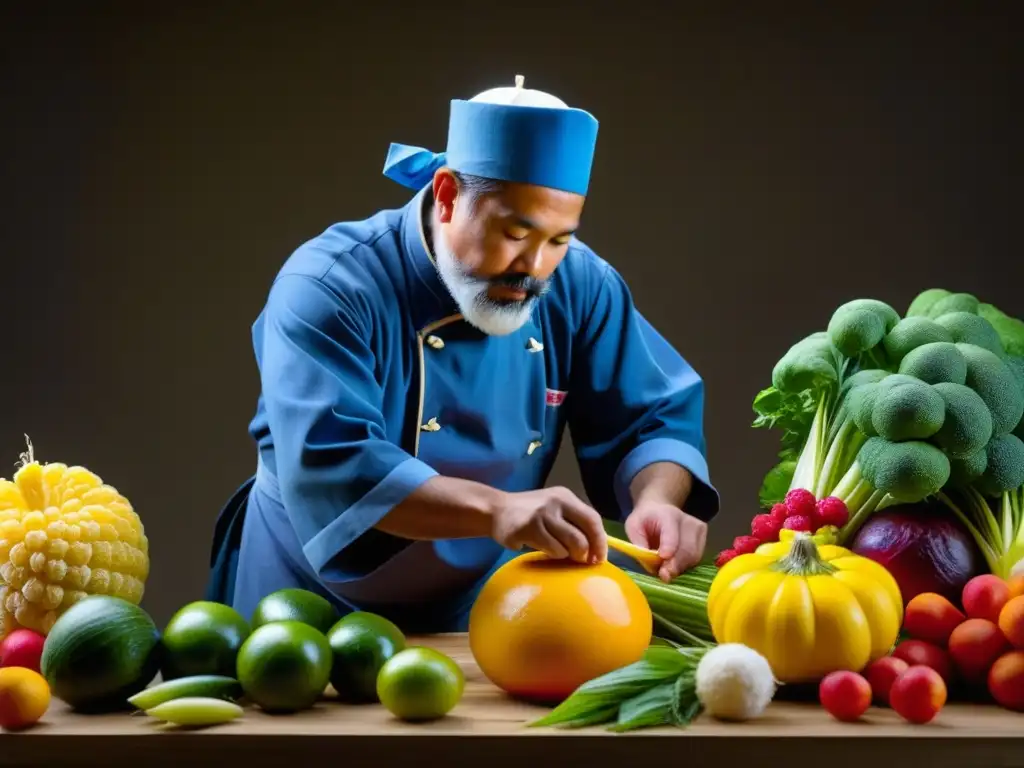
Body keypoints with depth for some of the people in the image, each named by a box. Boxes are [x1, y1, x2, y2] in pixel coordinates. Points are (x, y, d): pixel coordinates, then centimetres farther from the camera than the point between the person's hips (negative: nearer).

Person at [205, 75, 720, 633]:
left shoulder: (579, 284, -7)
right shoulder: (330, 288, -22)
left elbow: (657, 417, -2)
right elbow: (328, 463, -34)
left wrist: (657, 501, -25)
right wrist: (496, 510, -46)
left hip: (482, 613, 3)